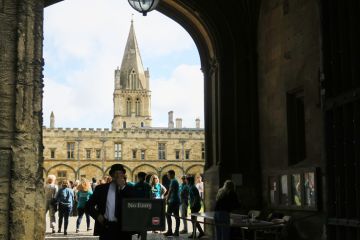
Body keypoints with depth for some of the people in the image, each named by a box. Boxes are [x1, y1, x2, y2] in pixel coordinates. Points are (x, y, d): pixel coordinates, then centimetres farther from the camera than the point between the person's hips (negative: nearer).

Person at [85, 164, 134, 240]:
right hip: (106, 227, 0)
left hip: (123, 228, 0)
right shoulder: (101, 188, 10)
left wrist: (123, 187, -11)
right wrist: (97, 215, -4)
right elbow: (88, 206, 14)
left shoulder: (129, 189, 8)